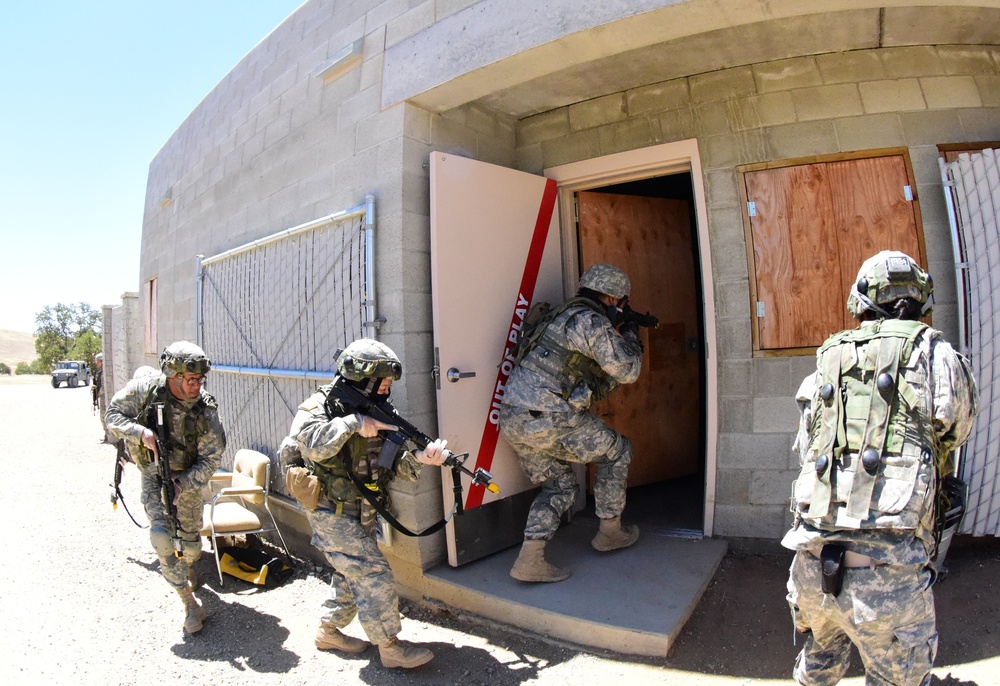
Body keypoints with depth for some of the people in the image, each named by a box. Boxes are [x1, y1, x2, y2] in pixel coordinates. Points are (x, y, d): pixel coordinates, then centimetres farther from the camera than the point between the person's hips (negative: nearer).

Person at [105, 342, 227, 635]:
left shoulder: (206, 409, -24)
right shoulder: (145, 388, -22)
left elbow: (211, 458, -16)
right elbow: (114, 415, -10)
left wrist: (184, 484, -27)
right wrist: (142, 433, -28)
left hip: (187, 479, 0)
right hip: (153, 475, 0)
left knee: (190, 542, 11)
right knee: (162, 537, -15)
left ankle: (187, 567, 49)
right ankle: (189, 602, 0)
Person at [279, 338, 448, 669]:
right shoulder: (319, 407, -16)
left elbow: (390, 465, -3)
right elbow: (314, 446, -36)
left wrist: (419, 458, -21)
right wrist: (353, 423, -31)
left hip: (361, 514, 8)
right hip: (332, 513, -8)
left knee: (353, 574, 20)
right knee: (375, 574, -7)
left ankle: (328, 630, 40)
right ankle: (390, 647, 8)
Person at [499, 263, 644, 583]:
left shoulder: (564, 316, 24)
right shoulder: (591, 320, -7)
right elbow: (627, 370, -4)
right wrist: (631, 336, 14)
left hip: (512, 421, 9)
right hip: (546, 420, -9)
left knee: (559, 486, 22)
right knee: (617, 451, 13)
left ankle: (530, 560, 13)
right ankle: (610, 531, 26)